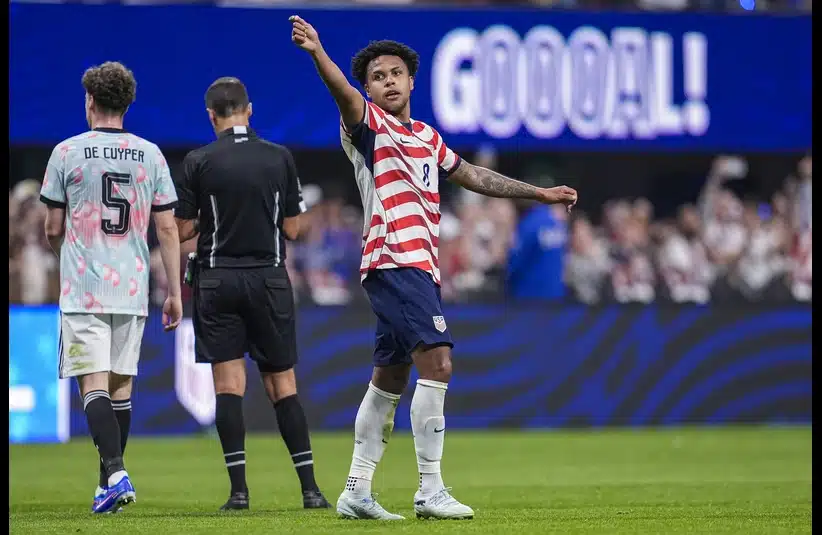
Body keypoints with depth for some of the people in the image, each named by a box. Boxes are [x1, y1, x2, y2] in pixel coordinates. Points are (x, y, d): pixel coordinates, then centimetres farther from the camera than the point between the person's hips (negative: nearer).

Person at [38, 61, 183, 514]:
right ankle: (109, 483, 17)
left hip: (83, 290, -3)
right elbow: (167, 229, 4)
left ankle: (115, 474, -24)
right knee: (121, 386, 11)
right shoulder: (150, 155, 5)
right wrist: (174, 292, 9)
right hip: (132, 290, 3)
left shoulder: (67, 153, -3)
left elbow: (53, 229, 2)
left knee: (94, 384, -7)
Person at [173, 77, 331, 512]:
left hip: (218, 280, -1)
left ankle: (239, 488, -8)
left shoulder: (198, 162, -4)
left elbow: (184, 229, -2)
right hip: (269, 277, 1)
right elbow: (292, 228, 3)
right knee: (282, 384, 5)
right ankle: (310, 488, 1)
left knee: (228, 384, -1)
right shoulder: (279, 158, 0)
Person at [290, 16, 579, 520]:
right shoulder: (369, 124, -2)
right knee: (437, 362, -19)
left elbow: (474, 176, 33)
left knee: (389, 380, 10)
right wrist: (317, 52, -44)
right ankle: (430, 491, -20)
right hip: (397, 262, -9)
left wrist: (540, 193, 37)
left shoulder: (426, 137, 22)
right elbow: (344, 94, -23)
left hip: (419, 268, 9)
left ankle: (356, 492, 15)